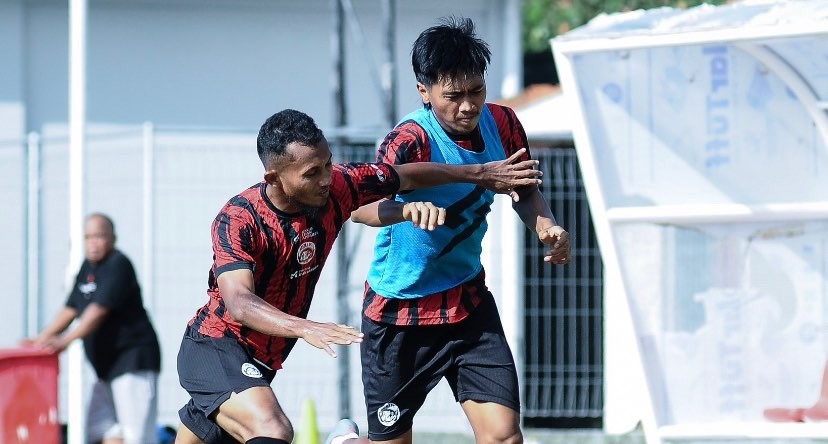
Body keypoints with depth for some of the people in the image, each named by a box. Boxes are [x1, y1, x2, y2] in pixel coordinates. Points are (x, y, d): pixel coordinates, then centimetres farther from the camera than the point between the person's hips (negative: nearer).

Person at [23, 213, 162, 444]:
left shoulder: (118, 265, -15)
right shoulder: (88, 267, 14)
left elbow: (99, 310, -25)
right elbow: (71, 309, 20)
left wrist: (66, 339, -32)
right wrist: (42, 338, 11)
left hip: (133, 358, -10)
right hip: (108, 363, 10)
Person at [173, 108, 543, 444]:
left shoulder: (337, 187, -8)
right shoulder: (238, 219, -26)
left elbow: (407, 176, 10)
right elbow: (238, 302, -39)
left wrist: (479, 173, 16)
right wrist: (305, 328, -55)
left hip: (261, 361, 8)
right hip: (214, 348, -8)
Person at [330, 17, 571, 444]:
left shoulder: (501, 124, -6)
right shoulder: (412, 139, -24)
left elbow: (525, 191, 12)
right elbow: (358, 204, -39)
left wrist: (546, 225, -10)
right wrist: (405, 210, -60)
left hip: (469, 303, 4)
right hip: (400, 312, -4)